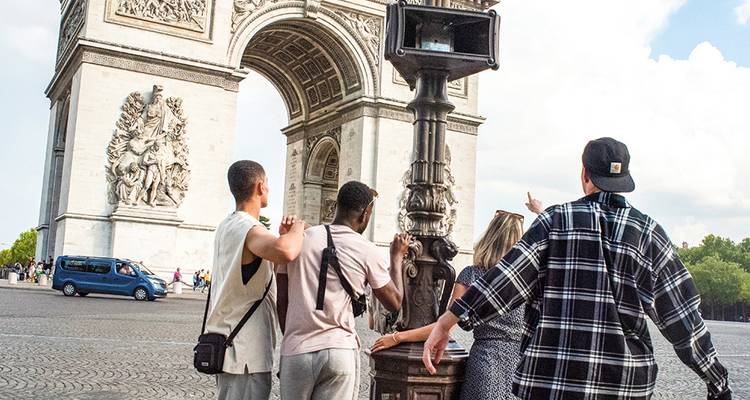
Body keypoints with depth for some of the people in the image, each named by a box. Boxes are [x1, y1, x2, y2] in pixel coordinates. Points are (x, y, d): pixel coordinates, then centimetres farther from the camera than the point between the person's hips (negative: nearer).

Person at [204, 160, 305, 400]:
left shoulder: (226, 226, 12)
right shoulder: (249, 229, -19)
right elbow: (286, 253, -40)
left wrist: (281, 237, 7)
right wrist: (297, 229, -18)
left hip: (229, 344, 10)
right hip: (246, 352, -10)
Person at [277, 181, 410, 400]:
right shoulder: (367, 251, 0)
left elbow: (282, 301, 8)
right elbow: (394, 302, 12)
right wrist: (397, 257, 24)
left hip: (295, 351, 2)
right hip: (340, 351, -2)